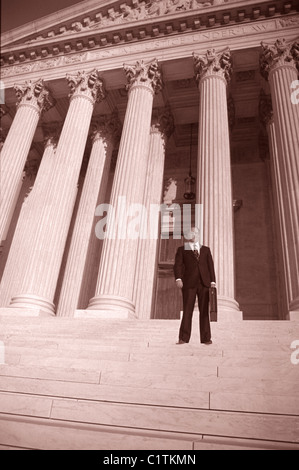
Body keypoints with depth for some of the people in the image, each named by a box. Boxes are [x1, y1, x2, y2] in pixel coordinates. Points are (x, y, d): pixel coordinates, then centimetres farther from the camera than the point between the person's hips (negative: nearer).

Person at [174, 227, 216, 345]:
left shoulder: (206, 250, 19)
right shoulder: (182, 250, 12)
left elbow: (210, 265, 12)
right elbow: (178, 265, 0)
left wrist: (212, 281, 0)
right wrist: (178, 278, -16)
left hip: (204, 283, 2)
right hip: (189, 283, -2)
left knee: (204, 311, 2)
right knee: (187, 310, -3)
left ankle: (206, 338, 6)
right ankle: (183, 338, 1)